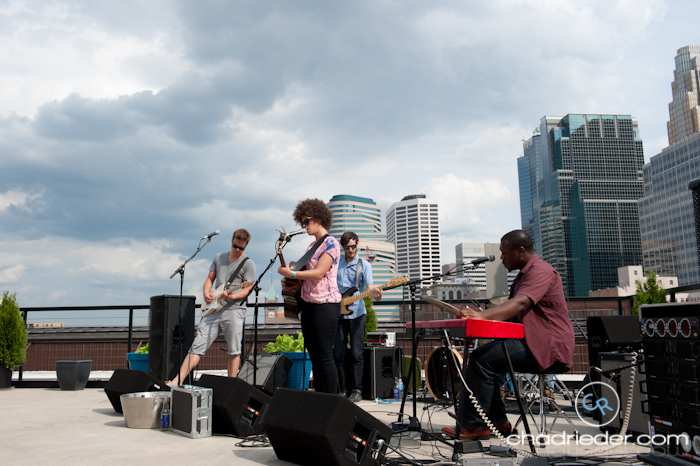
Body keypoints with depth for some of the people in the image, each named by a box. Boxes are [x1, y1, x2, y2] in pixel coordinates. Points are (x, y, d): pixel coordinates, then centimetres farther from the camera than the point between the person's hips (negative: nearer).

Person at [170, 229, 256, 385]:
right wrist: (206, 293, -1)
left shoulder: (248, 264, 0)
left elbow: (247, 289, -6)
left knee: (233, 351, -1)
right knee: (198, 346, 0)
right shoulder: (219, 257, 16)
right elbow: (210, 278, 19)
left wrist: (232, 297, -23)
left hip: (234, 309, -4)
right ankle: (177, 381, 0)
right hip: (213, 309, 4)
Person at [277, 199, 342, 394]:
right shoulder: (312, 245, 19)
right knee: (314, 356, 10)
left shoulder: (330, 243, -8)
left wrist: (291, 274, -14)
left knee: (324, 356, -9)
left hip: (325, 304, -9)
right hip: (307, 303, 9)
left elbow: (319, 273, -18)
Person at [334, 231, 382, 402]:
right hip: (338, 313, 3)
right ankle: (343, 389, 13)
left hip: (356, 313, -3)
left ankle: (356, 390, 2)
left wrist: (374, 293, -33)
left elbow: (369, 285, -11)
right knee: (339, 354, 4)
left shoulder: (364, 265, 3)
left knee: (357, 354, -5)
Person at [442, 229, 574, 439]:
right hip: (529, 341, 11)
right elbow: (511, 311, 17)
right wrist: (479, 315, 0)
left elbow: (520, 304, -33)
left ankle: (474, 425, -10)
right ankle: (497, 421, 4)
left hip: (549, 349, -11)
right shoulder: (524, 274, 20)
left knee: (482, 360, -20)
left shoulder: (540, 271, -15)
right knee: (478, 356, 3)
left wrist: (482, 315, -45)